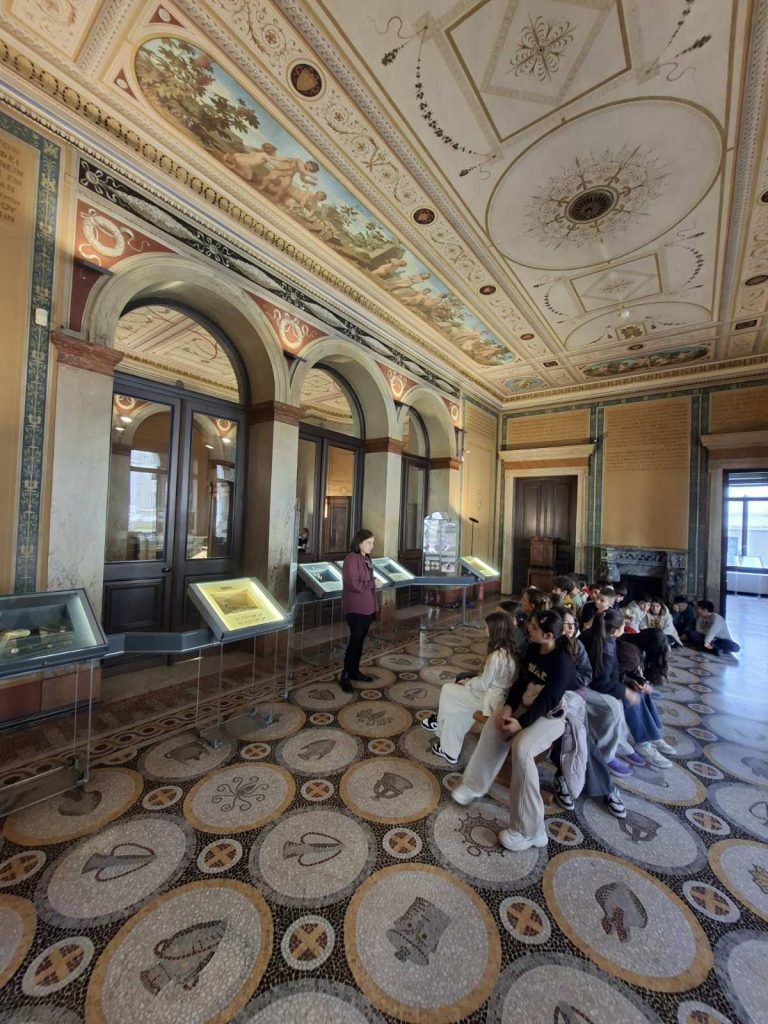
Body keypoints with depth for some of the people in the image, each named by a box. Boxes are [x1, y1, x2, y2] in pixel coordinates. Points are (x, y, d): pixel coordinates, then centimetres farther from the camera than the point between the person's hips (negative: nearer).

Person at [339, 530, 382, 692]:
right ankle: (345, 676, 6)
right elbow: (355, 584, -24)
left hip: (367, 607, 8)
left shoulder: (366, 559, 11)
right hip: (355, 608, -8)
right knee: (355, 640, -5)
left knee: (360, 639, 15)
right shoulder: (352, 559, -17)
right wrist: (373, 584, -13)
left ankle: (355, 671, 27)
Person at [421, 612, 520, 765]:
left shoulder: (496, 656, -28)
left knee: (447, 690, 7)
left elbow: (483, 685, -18)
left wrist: (466, 682, 0)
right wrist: (469, 680, 9)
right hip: (500, 696, 8)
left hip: (490, 699, -8)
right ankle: (449, 749, 26)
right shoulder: (511, 650, -2)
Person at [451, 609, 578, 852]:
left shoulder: (562, 662, -25)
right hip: (527, 704, 8)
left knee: (521, 749, -29)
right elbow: (522, 680, 3)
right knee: (493, 726, -9)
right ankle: (475, 785, 10)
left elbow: (548, 700, -25)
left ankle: (529, 830, -16)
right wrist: (508, 706, -10)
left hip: (552, 715, -8)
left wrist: (521, 722, -25)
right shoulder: (533, 649, -1)